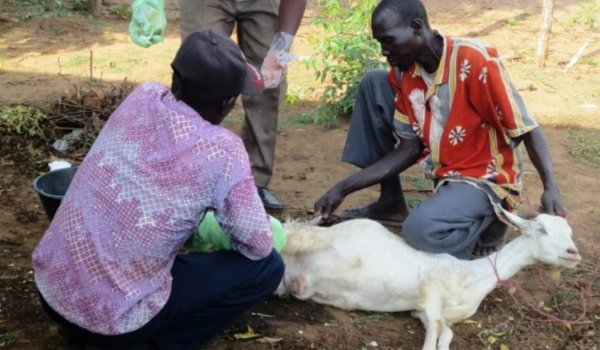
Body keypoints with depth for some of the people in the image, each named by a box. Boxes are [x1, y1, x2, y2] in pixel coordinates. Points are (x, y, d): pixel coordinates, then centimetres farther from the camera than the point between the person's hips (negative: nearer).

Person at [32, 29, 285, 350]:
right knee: (267, 266, 2)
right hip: (113, 321, -6)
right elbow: (258, 246, -8)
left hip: (49, 287, 6)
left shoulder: (142, 96, -3)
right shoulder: (223, 152, -18)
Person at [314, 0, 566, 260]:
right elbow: (410, 149, -4)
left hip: (486, 177, -7)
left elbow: (525, 128, -19)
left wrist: (550, 186, -30)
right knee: (374, 84, -4)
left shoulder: (474, 58, -24)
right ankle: (390, 203, 5)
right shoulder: (402, 72, -3)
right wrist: (343, 188, -10)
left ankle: (488, 218, -1)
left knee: (421, 229, -37)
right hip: (442, 169, 7)